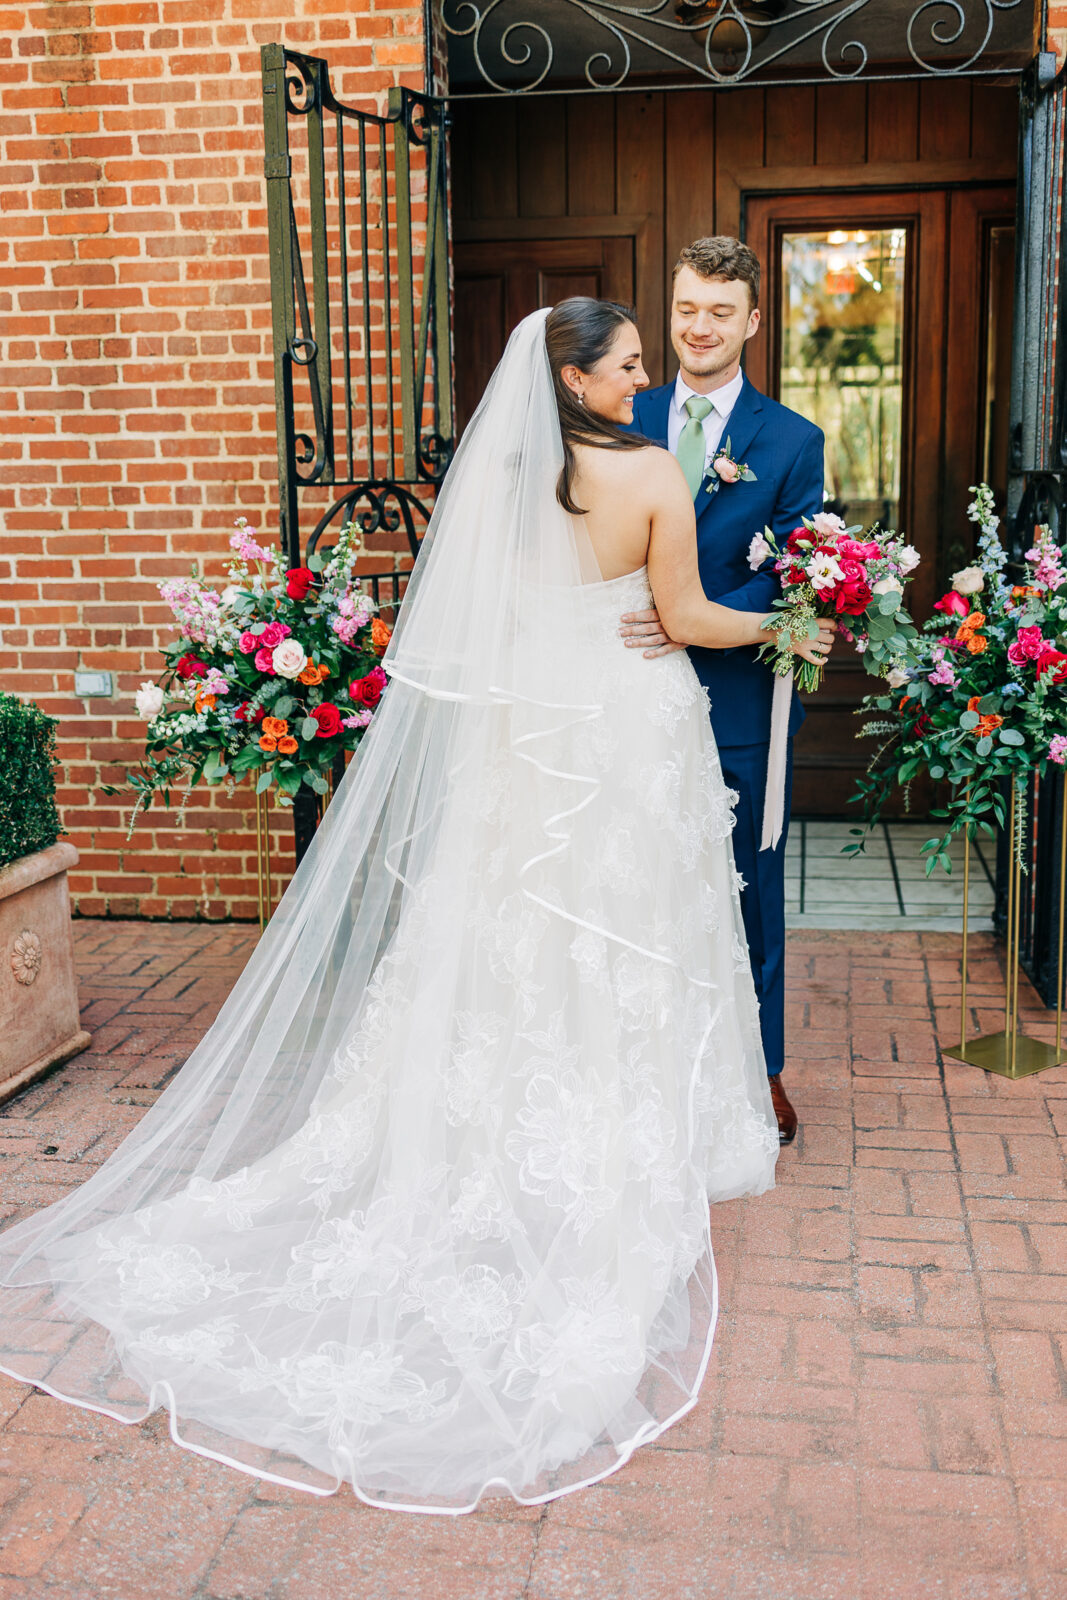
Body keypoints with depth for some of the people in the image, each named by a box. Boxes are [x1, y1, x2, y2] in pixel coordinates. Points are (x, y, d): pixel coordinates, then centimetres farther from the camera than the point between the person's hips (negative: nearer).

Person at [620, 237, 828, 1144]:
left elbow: (792, 581, -8)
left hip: (741, 703, -2)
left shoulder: (793, 442, -2)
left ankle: (759, 1069, 27)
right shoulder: (626, 424, 6)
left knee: (750, 893, 10)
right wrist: (620, 635, -11)